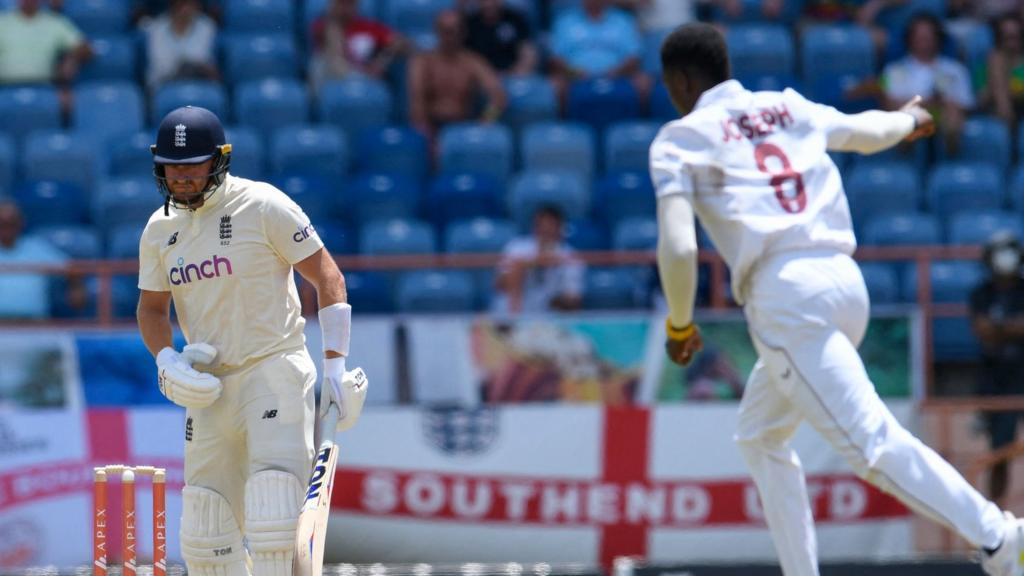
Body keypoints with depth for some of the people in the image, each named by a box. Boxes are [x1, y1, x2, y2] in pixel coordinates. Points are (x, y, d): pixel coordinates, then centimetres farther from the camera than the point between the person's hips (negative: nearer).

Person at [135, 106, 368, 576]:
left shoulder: (263, 206, -7)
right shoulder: (160, 229, 9)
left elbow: (327, 277, -6)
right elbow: (151, 308, 19)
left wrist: (335, 367, -11)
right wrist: (167, 361, -2)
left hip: (274, 373, -6)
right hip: (209, 387, 6)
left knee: (271, 507, -19)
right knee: (203, 521, 3)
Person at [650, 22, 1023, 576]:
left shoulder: (680, 139, 6)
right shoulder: (788, 109, 22)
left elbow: (677, 249, -6)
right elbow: (867, 131, 41)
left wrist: (679, 325, 10)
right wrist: (906, 119, 63)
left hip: (785, 298, -7)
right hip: (847, 282, 7)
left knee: (870, 441, -18)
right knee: (760, 436, 25)